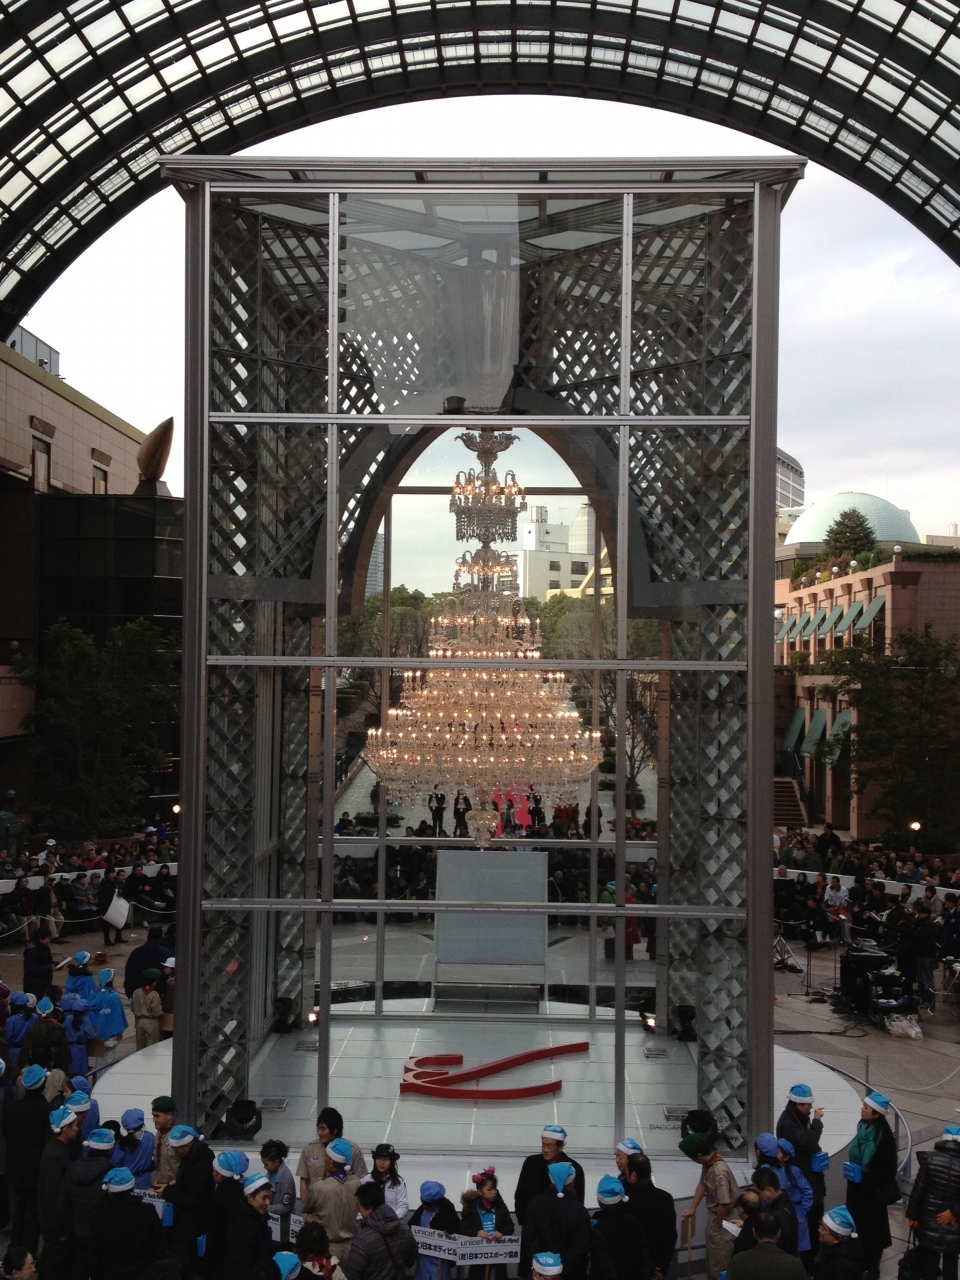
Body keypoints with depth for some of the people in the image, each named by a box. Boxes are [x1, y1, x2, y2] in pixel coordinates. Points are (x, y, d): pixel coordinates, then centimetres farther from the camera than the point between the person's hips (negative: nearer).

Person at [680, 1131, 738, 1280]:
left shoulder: (719, 1171, -34)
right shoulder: (707, 1163, -5)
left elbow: (724, 1204, -30)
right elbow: (702, 1184, 11)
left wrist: (717, 1226, -16)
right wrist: (693, 1209, 11)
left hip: (724, 1219, -9)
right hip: (714, 1214, 9)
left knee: (721, 1258, 7)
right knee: (711, 1255, 25)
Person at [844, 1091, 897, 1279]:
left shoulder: (884, 1135, -22)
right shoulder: (863, 1127, -1)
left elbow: (889, 1168, -18)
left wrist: (868, 1177, -21)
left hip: (873, 1189, -6)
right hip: (858, 1185, 6)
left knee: (872, 1226, 7)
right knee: (857, 1223, 11)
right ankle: (860, 1261, 27)